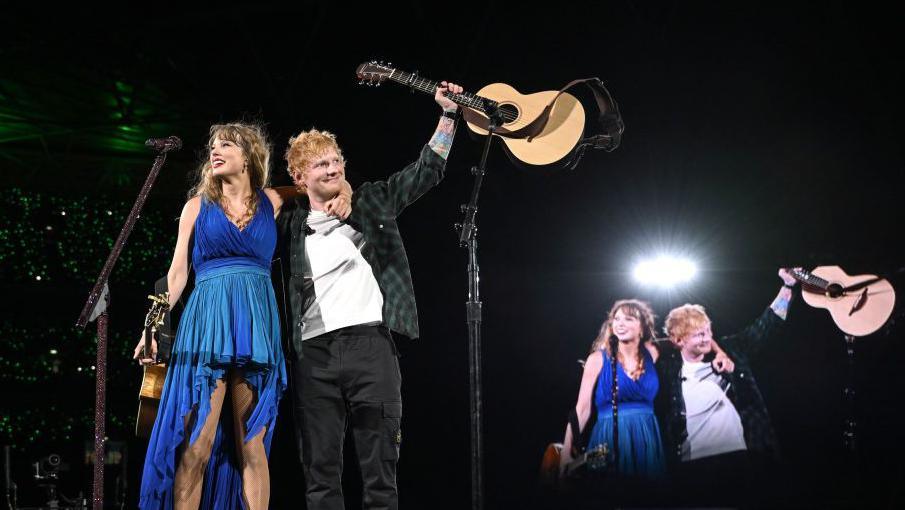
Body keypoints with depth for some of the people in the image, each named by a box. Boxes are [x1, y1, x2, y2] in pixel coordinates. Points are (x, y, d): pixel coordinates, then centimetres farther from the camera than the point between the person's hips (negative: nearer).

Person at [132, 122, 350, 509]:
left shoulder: (272, 202, 13)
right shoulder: (197, 205, 11)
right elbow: (177, 271, 8)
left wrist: (341, 196, 5)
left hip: (256, 325, 1)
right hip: (208, 321, -1)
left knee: (252, 446, -1)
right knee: (196, 445, -8)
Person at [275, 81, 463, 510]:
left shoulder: (370, 202, 14)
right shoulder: (288, 224, 14)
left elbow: (426, 172, 14)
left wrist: (447, 115, 7)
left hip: (369, 341, -1)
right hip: (314, 353, 1)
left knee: (381, 470, -2)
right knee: (320, 475, 1)